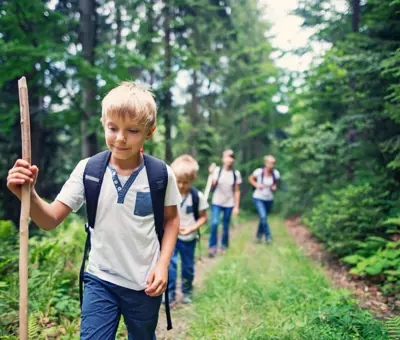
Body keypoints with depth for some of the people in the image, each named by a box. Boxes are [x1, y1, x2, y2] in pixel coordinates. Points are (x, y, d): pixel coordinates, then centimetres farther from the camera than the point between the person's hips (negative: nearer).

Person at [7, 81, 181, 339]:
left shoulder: (161, 174, -13)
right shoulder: (88, 170, -12)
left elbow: (171, 219, 1)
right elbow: (50, 220, -12)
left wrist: (163, 265, -8)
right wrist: (28, 195, -31)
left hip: (144, 283, 1)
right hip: (100, 280, 0)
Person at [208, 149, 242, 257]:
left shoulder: (236, 173, -2)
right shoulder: (217, 170, -6)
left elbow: (237, 191, 3)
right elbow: (212, 186, -11)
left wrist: (236, 207, 1)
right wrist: (211, 174, -22)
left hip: (229, 204, 1)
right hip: (216, 202, -1)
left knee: (226, 226, 8)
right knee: (214, 223, -17)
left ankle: (223, 246, 28)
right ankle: (212, 247, -3)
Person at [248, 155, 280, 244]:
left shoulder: (276, 173, -10)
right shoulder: (259, 171, -17)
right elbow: (251, 178, 0)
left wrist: (274, 186, -10)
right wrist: (256, 185, -16)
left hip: (269, 199, 3)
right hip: (258, 198, -3)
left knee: (264, 218, 15)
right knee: (263, 217, -20)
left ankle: (259, 236, 36)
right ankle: (268, 236, -8)